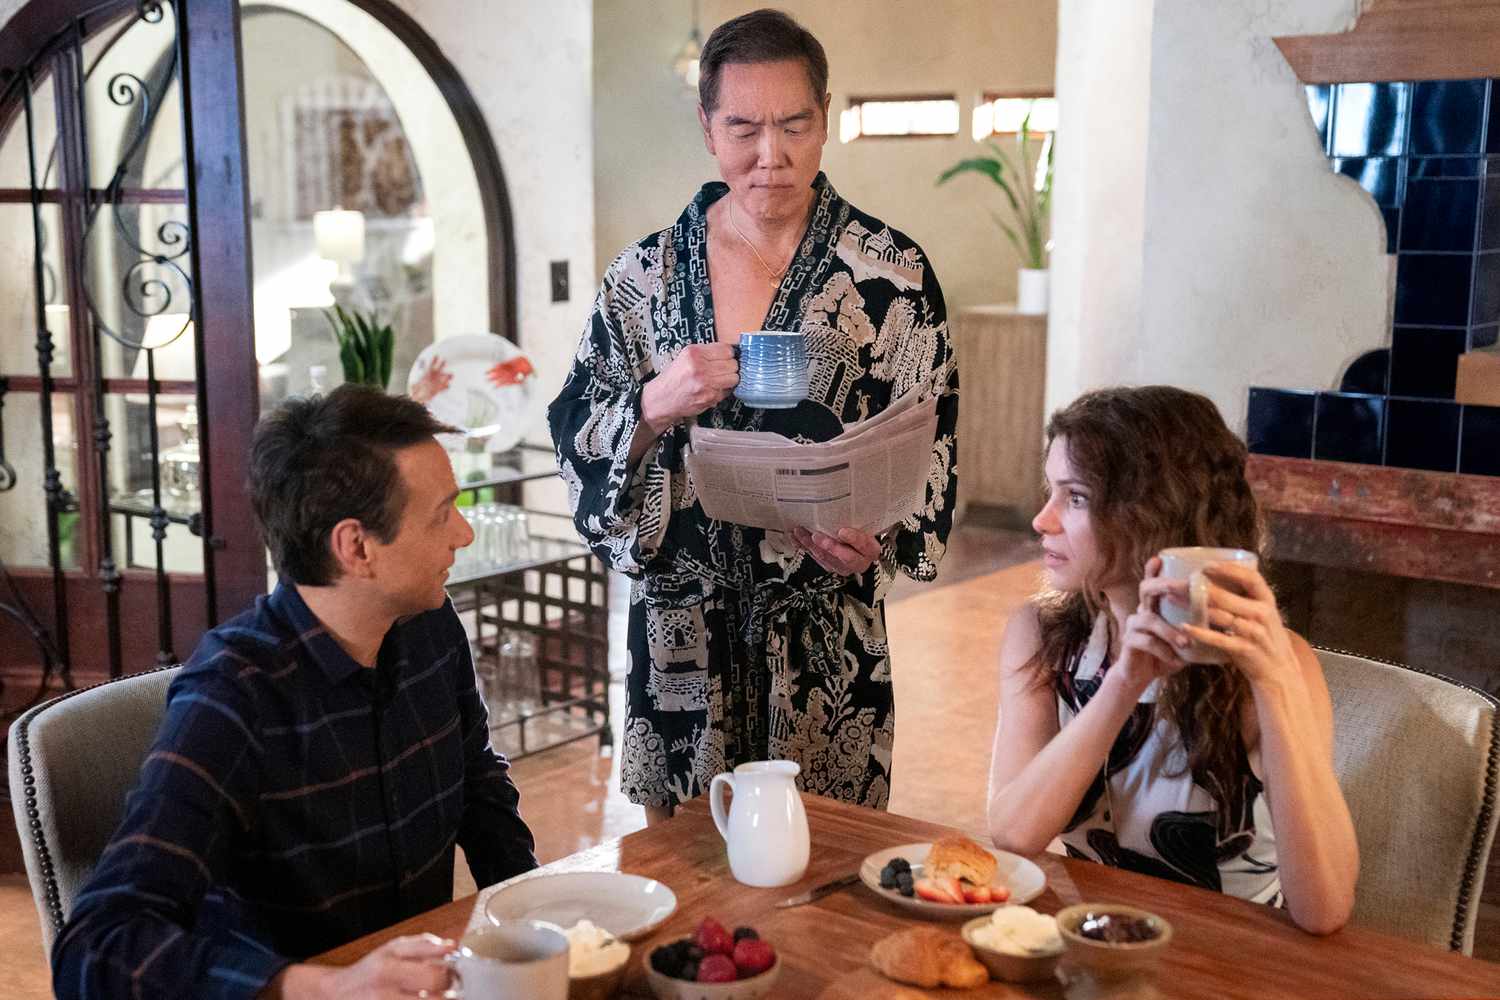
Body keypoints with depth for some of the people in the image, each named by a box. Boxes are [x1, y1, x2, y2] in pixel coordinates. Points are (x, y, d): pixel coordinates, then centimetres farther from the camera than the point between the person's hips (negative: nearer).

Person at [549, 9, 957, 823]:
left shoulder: (892, 275, -4)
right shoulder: (645, 273, 2)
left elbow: (926, 449, -2)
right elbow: (577, 436, 3)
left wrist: (878, 540, -20)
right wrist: (654, 407, -16)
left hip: (824, 630, -1)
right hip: (679, 626, 2)